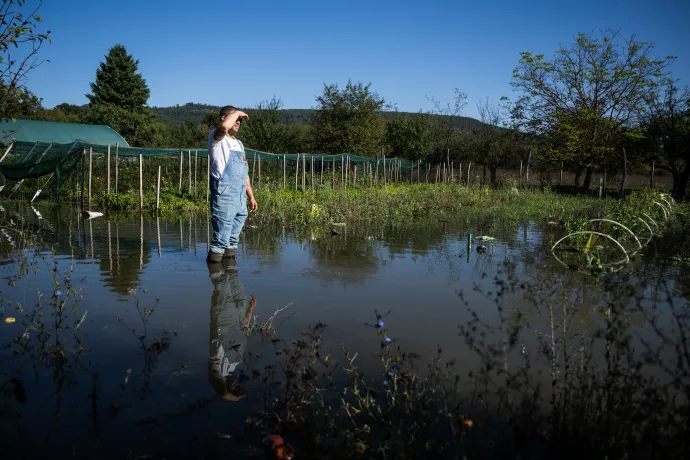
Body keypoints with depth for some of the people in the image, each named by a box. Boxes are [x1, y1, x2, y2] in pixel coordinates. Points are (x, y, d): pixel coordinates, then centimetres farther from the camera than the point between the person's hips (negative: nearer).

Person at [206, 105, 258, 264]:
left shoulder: (238, 144, 23)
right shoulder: (217, 138, -1)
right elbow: (224, 126, -28)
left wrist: (251, 196, 22)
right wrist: (238, 113, -10)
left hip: (240, 195, 8)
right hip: (224, 192, -8)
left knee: (239, 222, 11)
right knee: (223, 227, -10)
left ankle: (230, 251, 22)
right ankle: (215, 254, 0)